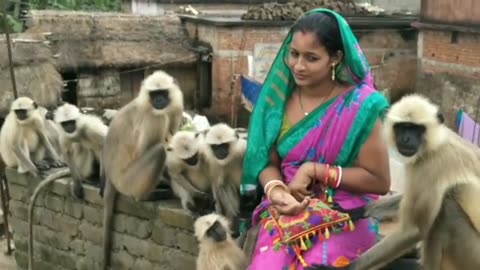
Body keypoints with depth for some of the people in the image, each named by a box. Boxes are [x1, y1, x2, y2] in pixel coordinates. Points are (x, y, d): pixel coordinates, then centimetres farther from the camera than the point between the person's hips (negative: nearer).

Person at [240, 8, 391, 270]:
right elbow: (269, 163, 6)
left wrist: (314, 170, -14)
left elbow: (379, 181, -7)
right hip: (287, 210, 3)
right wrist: (276, 191, -17)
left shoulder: (359, 106, -10)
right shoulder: (279, 96, 2)